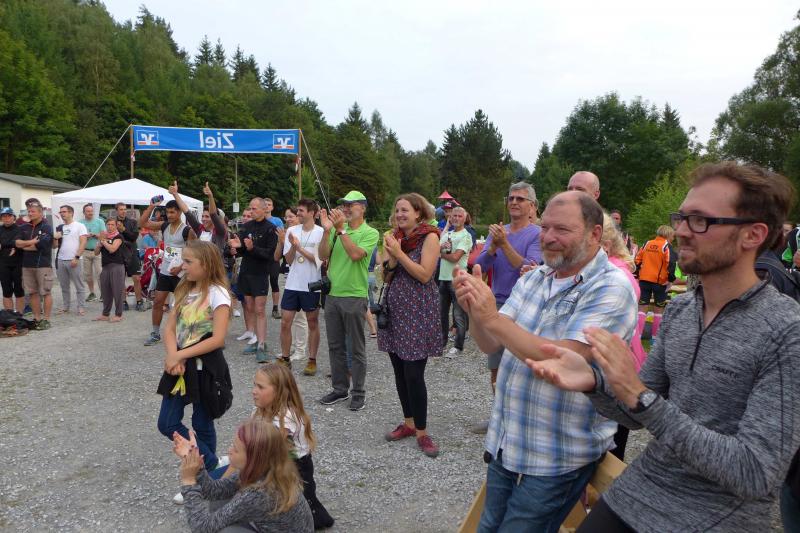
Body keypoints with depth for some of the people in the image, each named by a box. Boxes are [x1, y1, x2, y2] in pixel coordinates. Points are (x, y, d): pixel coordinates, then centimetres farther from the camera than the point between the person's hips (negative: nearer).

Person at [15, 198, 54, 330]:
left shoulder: (47, 228, -6)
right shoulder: (24, 227, 13)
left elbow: (38, 246, -14)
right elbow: (17, 242, 2)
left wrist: (24, 246, 0)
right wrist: (30, 242, -15)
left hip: (43, 265, -6)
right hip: (27, 265, 6)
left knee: (45, 292, -1)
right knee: (32, 293, 10)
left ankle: (46, 320, 5)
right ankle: (37, 318, 17)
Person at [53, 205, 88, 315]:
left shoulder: (79, 226, -1)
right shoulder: (59, 228, 15)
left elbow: (83, 243, -9)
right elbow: (55, 246, 16)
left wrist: (76, 257, -16)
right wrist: (55, 238, -5)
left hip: (74, 260, -6)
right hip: (60, 260, 6)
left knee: (79, 286, -2)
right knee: (64, 286, 11)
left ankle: (81, 307, 2)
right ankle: (65, 306, 19)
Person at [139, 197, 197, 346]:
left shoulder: (187, 230, -11)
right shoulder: (164, 226, 6)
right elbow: (142, 223, 4)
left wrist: (180, 267, -18)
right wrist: (151, 207, -4)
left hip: (179, 273, -6)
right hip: (164, 271, 6)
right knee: (157, 302, 7)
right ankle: (155, 333, 17)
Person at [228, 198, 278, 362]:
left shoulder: (270, 229, -8)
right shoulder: (247, 227, 8)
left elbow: (270, 253, -16)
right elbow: (241, 251, 9)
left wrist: (252, 248, -28)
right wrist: (237, 246, -13)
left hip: (260, 273, -6)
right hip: (245, 272, 6)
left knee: (260, 310, -7)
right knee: (249, 308, 11)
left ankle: (261, 346, -7)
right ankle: (255, 341, 20)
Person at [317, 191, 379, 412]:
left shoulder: (370, 233, -5)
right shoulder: (336, 229, 9)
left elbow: (356, 254, -21)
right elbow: (323, 256, 0)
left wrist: (341, 229, -19)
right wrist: (327, 230, -11)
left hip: (354, 296, -5)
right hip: (332, 294, 5)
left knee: (357, 348, 4)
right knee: (335, 346, 13)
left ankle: (358, 392, 16)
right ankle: (339, 389, 26)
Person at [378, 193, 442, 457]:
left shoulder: (429, 236, -6)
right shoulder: (395, 236, 10)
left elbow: (424, 275, -15)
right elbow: (386, 277, 8)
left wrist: (398, 253, -16)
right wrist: (391, 256, -10)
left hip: (418, 311, -6)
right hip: (394, 308, 6)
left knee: (413, 373, -7)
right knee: (399, 370, 11)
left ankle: (421, 431, 6)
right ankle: (408, 422, 25)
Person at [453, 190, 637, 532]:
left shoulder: (611, 288, -17)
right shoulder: (533, 279, 4)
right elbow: (491, 345, 2)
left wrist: (492, 317, -29)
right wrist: (475, 309, -19)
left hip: (556, 461, -6)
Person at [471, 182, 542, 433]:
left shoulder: (537, 235, -7)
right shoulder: (497, 232, 8)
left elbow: (530, 269, -21)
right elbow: (480, 266, -2)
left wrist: (504, 244, -24)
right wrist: (493, 246, -19)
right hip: (497, 306, 6)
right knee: (495, 367, 14)